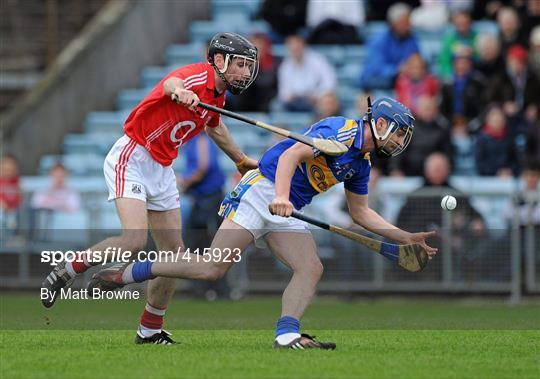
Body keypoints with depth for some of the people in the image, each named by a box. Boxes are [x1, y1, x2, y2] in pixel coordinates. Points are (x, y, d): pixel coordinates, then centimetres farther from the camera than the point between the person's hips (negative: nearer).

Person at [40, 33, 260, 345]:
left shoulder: (218, 96, 10)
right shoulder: (199, 77, -18)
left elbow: (215, 127, 34)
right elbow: (172, 83, -44)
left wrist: (242, 161, 45)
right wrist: (179, 91, -68)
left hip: (162, 171, 9)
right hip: (132, 158, -9)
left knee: (175, 254, 6)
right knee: (135, 240, -26)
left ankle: (150, 330, 18)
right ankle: (65, 271, -6)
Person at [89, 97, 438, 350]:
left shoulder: (361, 162, 15)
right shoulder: (340, 130, -13)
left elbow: (361, 213, 26)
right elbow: (292, 154, -25)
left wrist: (405, 237, 20)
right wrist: (281, 196, -40)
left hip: (288, 213, 9)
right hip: (261, 192, -9)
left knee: (312, 269, -13)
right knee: (214, 268, -16)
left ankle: (287, 334, -21)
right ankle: (127, 273, -5)